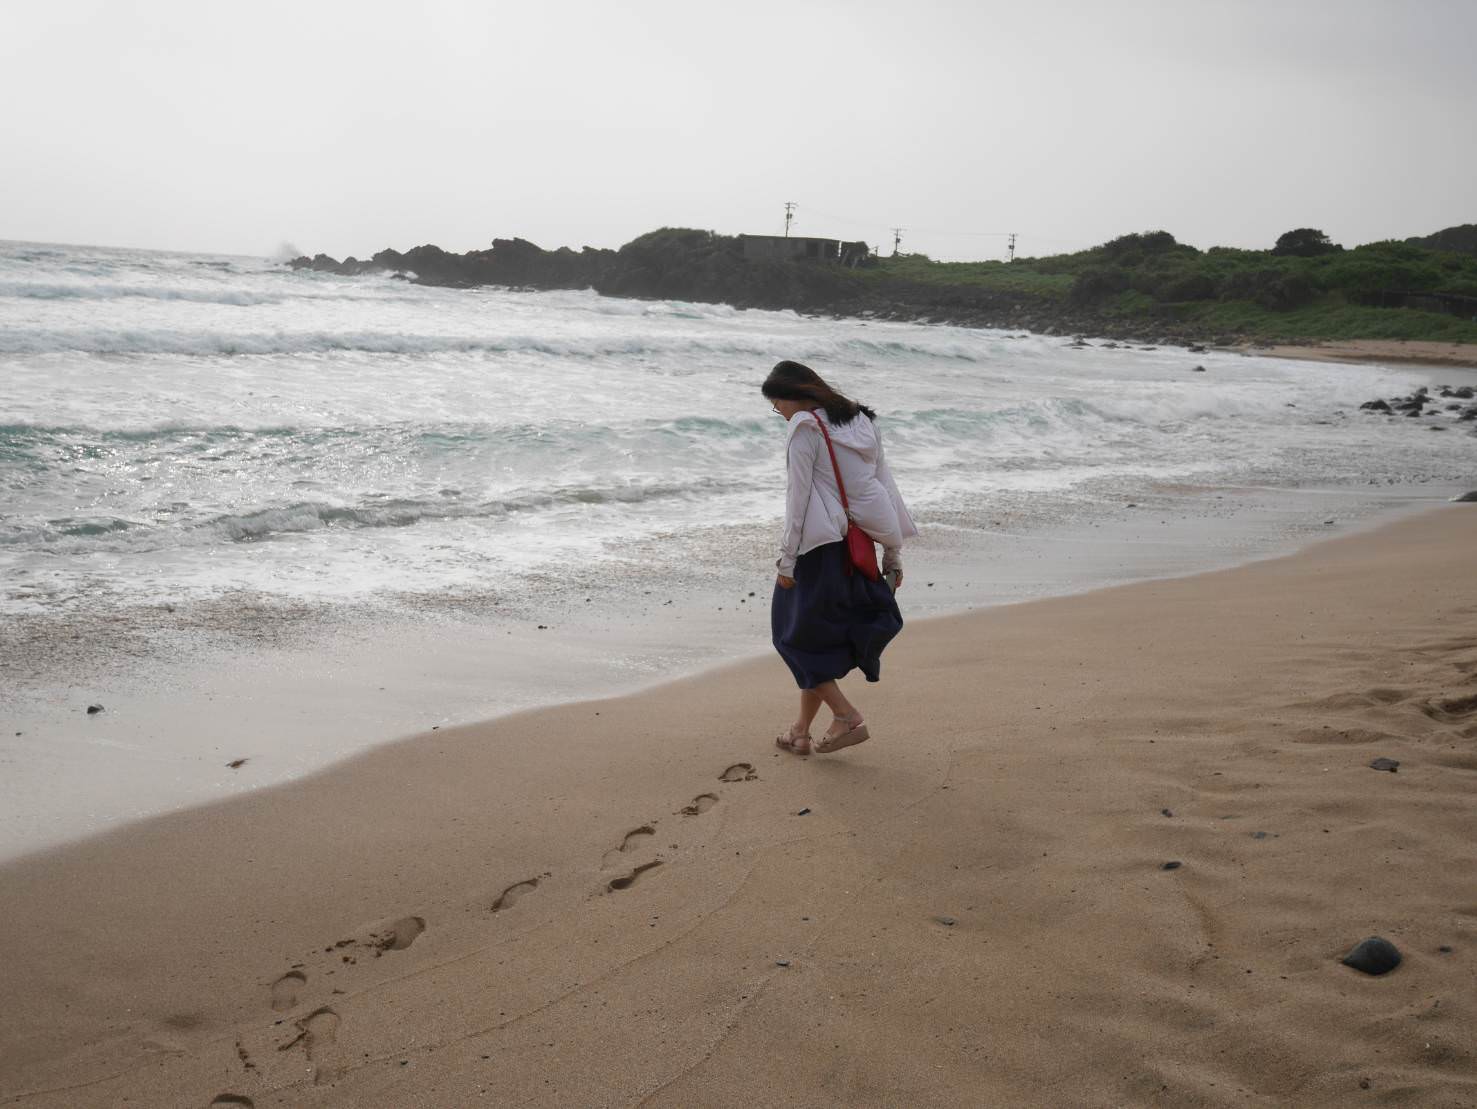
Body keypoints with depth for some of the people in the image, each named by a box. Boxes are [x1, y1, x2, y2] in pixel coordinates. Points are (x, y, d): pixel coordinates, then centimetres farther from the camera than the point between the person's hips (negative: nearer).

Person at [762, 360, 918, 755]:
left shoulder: (805, 427, -9)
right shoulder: (862, 421, 14)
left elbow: (798, 497, -13)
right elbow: (886, 486, 13)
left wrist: (787, 559, -9)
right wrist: (894, 553, 15)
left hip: (820, 544, -8)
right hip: (859, 542, 8)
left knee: (798, 633, 6)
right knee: (824, 635, 16)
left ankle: (848, 717, -4)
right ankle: (801, 732, 21)